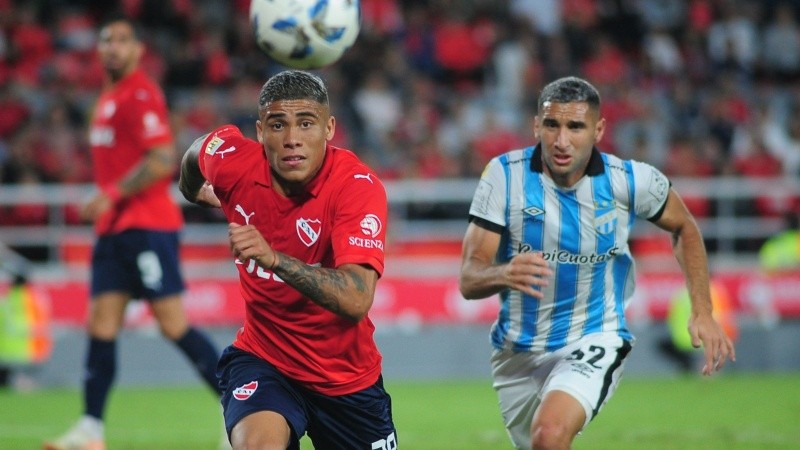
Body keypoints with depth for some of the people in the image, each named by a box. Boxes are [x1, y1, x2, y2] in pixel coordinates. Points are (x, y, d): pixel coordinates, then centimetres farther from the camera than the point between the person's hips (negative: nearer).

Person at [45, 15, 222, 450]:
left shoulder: (141, 95, -11)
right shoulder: (108, 98, 17)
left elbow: (162, 160, -19)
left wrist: (111, 194, -20)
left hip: (147, 226, -9)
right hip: (114, 227, 9)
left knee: (173, 323, -9)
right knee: (101, 325, 3)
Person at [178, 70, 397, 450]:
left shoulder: (358, 186, -23)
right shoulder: (230, 159, -14)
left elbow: (356, 301, -36)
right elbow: (195, 156, 13)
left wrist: (274, 258, -46)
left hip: (347, 373, 0)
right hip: (262, 358, 0)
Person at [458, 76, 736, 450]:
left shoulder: (631, 181, -13)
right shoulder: (504, 174, -14)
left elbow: (683, 227, 10)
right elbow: (468, 279, -16)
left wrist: (702, 313, 3)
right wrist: (505, 273, -40)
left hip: (592, 342, -3)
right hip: (517, 351, 3)